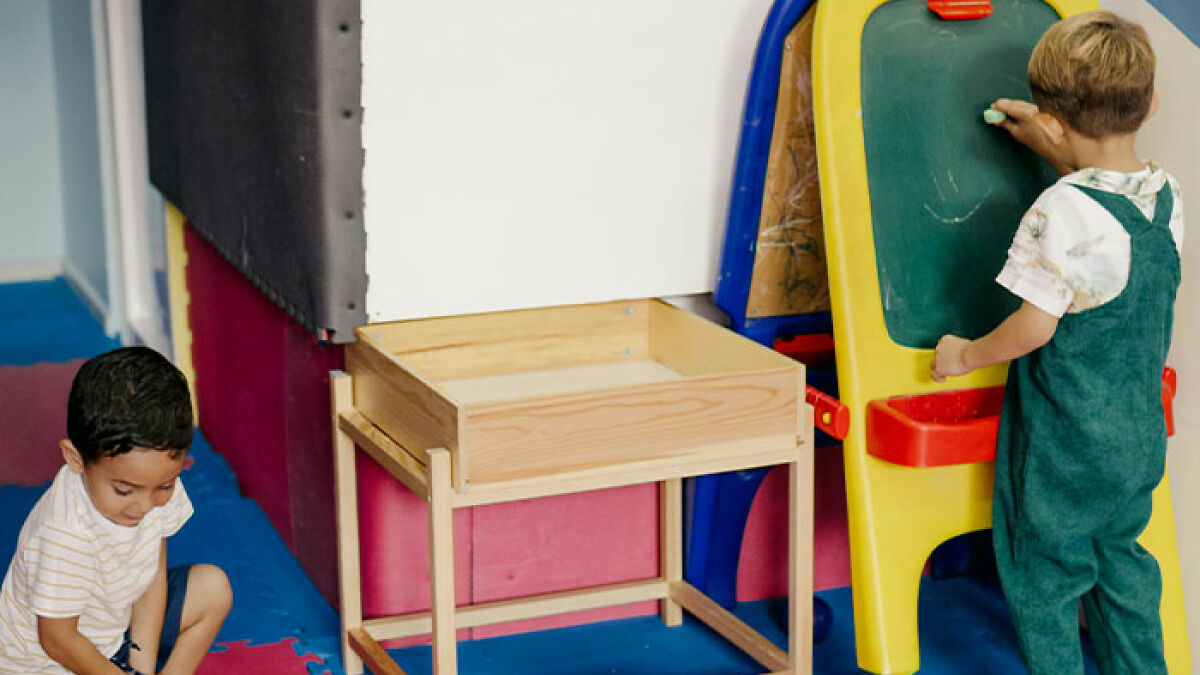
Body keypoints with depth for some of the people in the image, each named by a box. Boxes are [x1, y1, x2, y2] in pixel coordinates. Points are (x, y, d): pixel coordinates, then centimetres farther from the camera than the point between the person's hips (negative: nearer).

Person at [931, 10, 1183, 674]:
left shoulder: (1060, 212, -25)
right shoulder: (1167, 195, -1)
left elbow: (1033, 328, -22)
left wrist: (965, 354, -5)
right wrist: (1054, 149, 26)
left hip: (1063, 449, -7)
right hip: (1140, 438, 8)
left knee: (1042, 575, 8)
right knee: (1119, 557, 24)